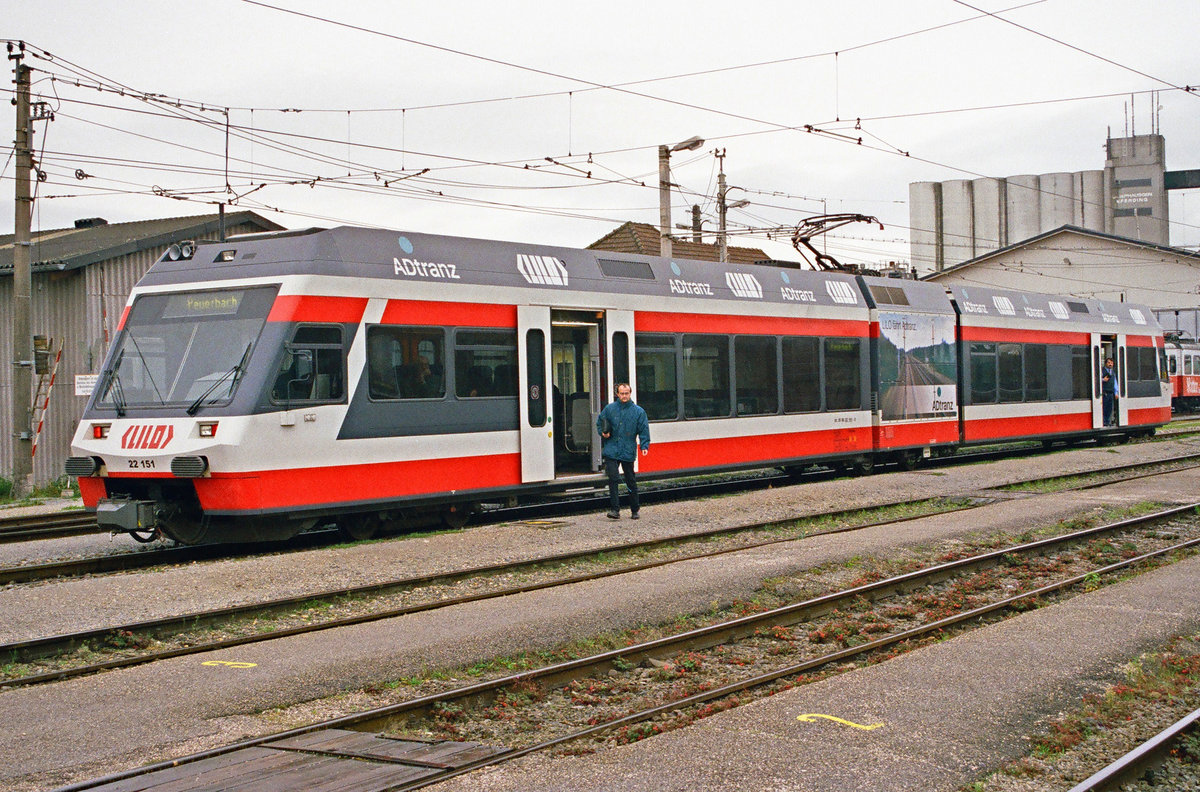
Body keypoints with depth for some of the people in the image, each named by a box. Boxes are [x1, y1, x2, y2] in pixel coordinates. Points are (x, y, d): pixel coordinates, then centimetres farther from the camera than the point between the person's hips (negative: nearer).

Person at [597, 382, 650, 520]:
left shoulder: (638, 412, 2)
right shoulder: (609, 409, 6)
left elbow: (644, 430, 2)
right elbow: (599, 423, 18)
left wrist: (644, 446, -10)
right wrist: (603, 433, -1)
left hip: (628, 452, 0)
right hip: (611, 451, 0)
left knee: (631, 481, 8)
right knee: (613, 479, -11)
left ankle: (634, 510, 21)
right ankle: (615, 509, -10)